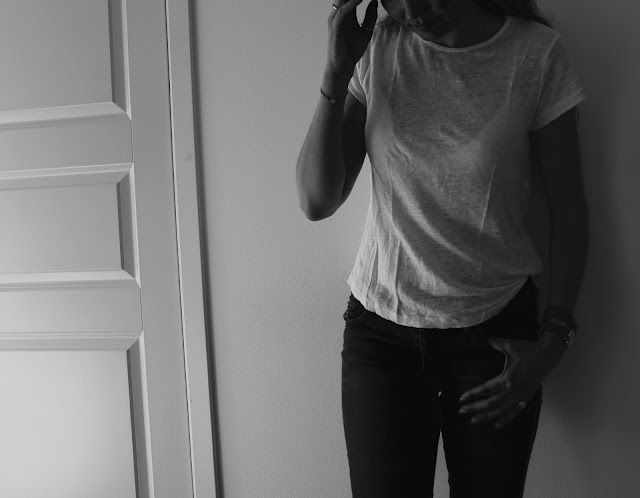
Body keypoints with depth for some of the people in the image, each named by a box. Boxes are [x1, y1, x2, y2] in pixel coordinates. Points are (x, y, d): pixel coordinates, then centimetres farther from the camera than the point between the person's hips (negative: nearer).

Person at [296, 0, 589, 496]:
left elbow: (568, 209, 0)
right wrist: (337, 69, -14)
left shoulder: (537, 54, -7)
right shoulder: (375, 50, -2)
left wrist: (554, 340, -6)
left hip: (496, 331, 0)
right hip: (379, 330, 1)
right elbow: (317, 201, -6)